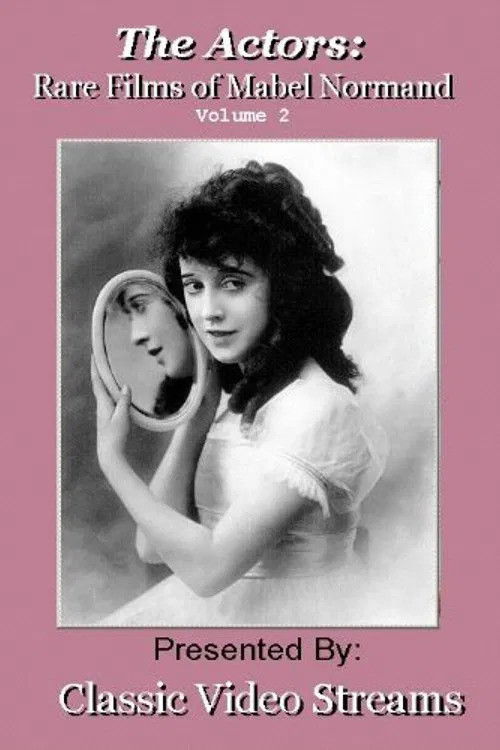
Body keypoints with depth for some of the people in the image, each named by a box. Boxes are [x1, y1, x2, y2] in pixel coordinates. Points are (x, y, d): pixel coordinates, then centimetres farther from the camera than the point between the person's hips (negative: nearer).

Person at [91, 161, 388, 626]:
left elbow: (208, 567, -20)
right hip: (209, 606, 6)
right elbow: (152, 547, -2)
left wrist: (113, 460, -14)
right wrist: (197, 418, -9)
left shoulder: (316, 408, -18)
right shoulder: (230, 389, 3)